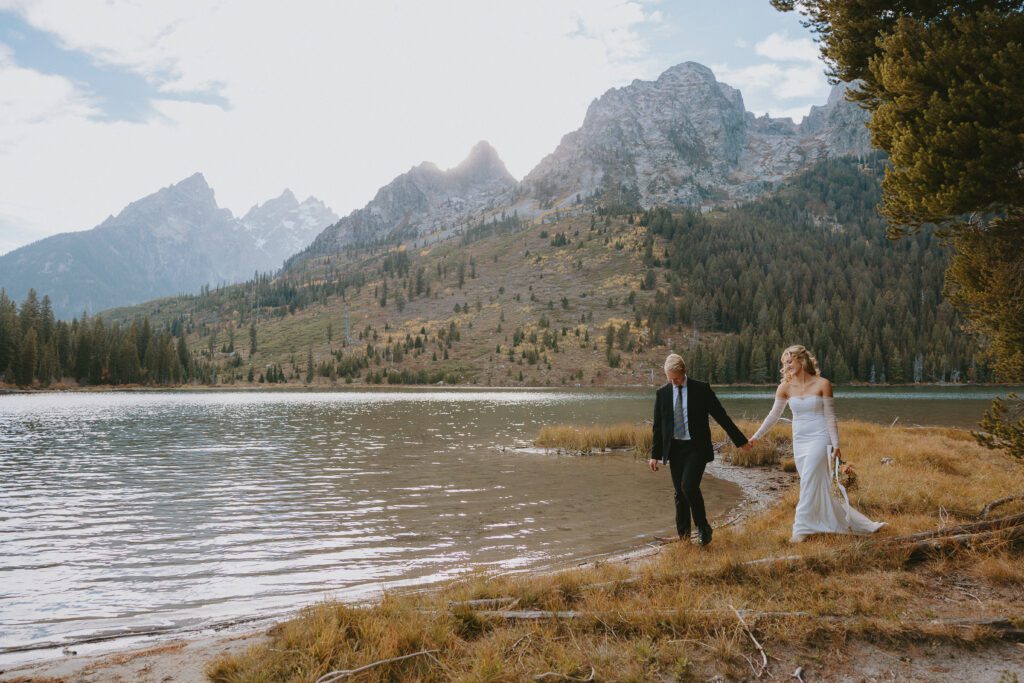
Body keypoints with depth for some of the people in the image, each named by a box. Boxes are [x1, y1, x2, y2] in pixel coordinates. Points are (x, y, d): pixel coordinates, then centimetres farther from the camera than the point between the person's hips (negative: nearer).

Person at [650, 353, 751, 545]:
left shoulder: (702, 389, -4)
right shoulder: (662, 393, 3)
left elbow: (721, 416, 0)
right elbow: (658, 426, 9)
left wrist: (740, 441, 1)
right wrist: (655, 454, 8)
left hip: (696, 447, -3)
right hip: (674, 448, 3)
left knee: (689, 486, -19)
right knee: (679, 492, 7)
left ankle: (703, 527, 3)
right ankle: (683, 534, 20)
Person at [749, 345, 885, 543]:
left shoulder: (822, 384, -8)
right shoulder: (785, 387, 2)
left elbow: (830, 417, -5)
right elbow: (774, 415, 9)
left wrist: (836, 445, -7)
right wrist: (756, 436, 8)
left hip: (819, 439, -5)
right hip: (799, 441, 5)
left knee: (810, 483, -13)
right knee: (818, 486, 9)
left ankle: (802, 529, -7)